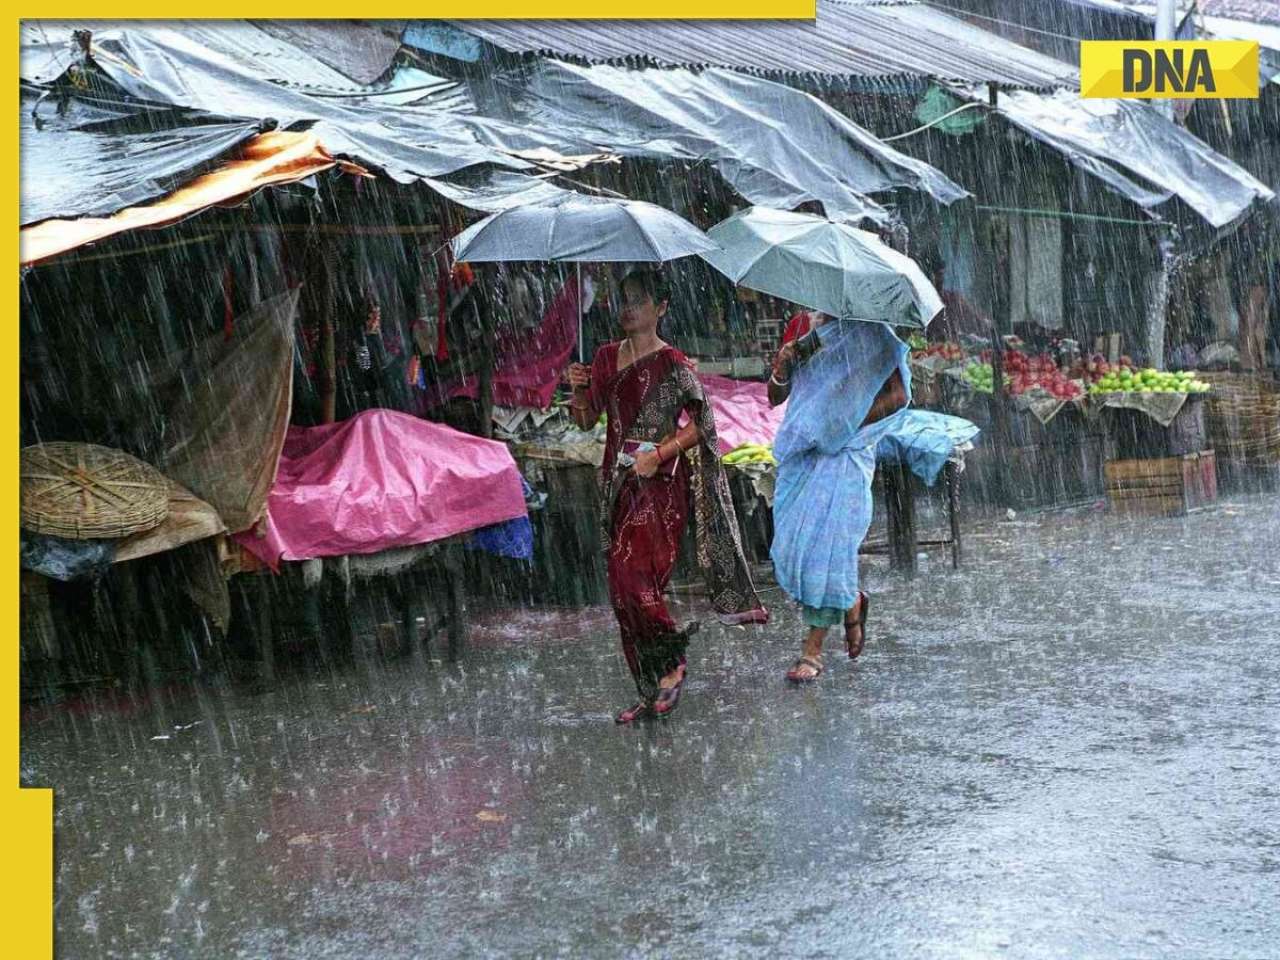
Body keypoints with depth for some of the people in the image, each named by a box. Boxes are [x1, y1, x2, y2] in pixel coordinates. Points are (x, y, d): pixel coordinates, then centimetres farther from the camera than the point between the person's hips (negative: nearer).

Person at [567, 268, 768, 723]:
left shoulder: (673, 364, -7)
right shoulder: (607, 357, 11)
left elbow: (700, 424, -5)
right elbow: (586, 420, 14)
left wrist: (659, 454, -17)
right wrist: (578, 388, -5)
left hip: (660, 485, -6)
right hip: (619, 485, 6)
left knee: (633, 579, -18)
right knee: (625, 589, 6)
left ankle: (671, 663, 4)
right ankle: (651, 692, 15)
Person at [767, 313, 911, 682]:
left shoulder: (867, 334, -2)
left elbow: (897, 395, -7)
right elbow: (775, 397, 12)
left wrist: (852, 424, -12)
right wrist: (781, 369, -9)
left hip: (845, 455, -5)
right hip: (802, 454, 5)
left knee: (826, 542, -8)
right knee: (791, 544, 3)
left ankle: (813, 651, -1)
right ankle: (852, 603, 29)